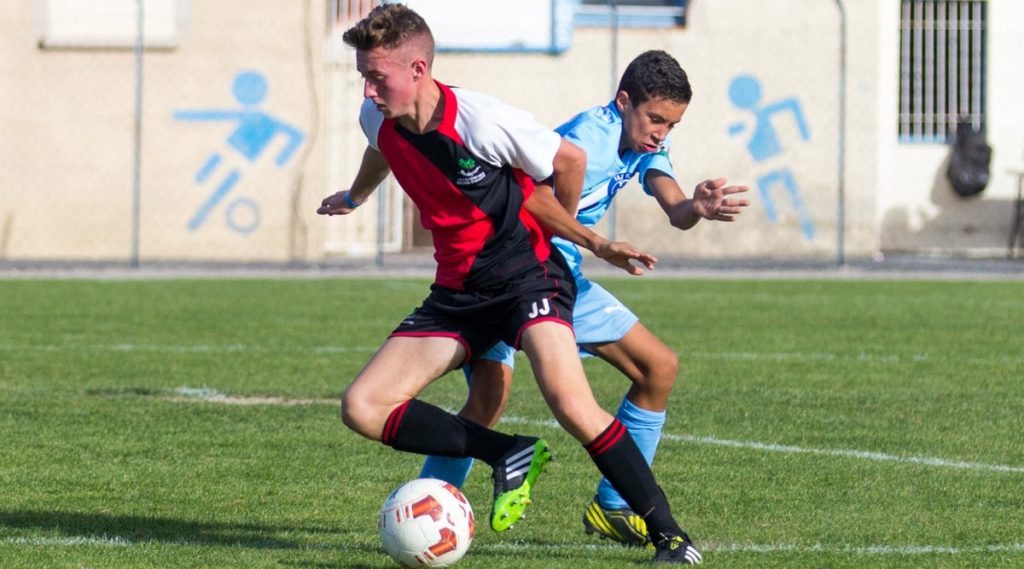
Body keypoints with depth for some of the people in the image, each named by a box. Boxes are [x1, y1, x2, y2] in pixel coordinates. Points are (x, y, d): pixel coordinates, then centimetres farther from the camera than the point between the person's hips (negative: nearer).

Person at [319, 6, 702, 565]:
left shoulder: (483, 122, -22)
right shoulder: (378, 120, -4)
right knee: (362, 408, -9)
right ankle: (508, 456, 1)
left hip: (526, 273, -7)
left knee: (570, 403, -30)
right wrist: (354, 197, 44)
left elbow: (569, 161, -6)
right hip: (457, 290, 7)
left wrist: (587, 239, 11)